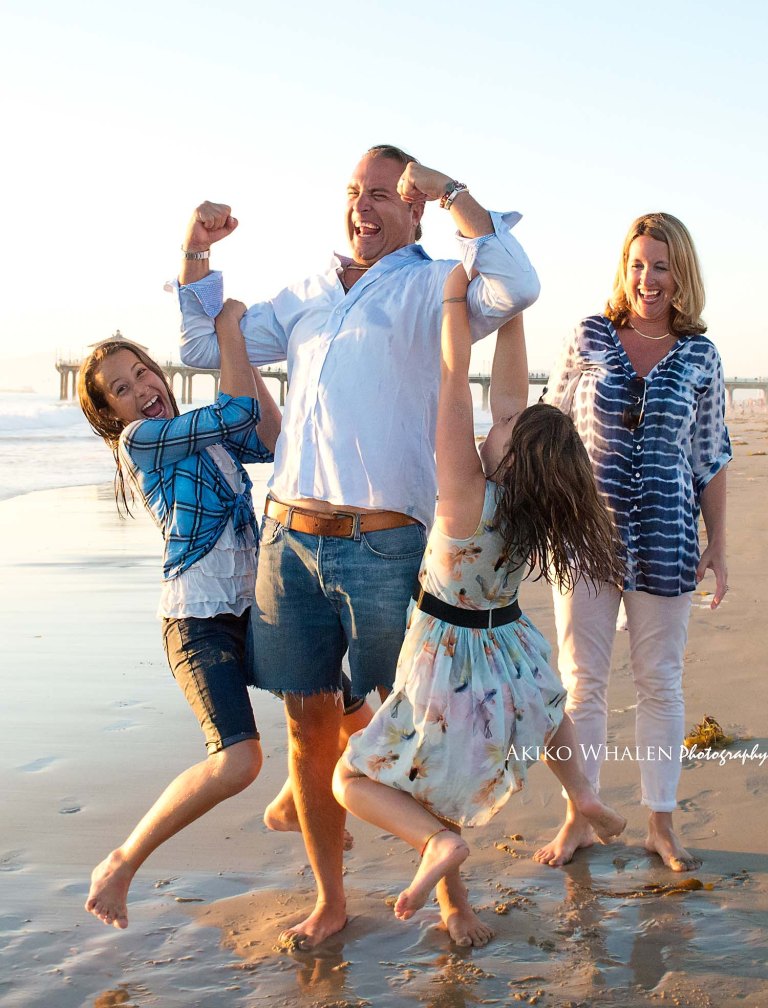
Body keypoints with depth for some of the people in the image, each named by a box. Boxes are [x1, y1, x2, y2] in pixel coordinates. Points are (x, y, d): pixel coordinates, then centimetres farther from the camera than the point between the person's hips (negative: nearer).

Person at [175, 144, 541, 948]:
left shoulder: (432, 288, 1)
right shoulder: (307, 297, 18)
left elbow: (516, 288, -21)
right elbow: (203, 348, 25)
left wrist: (451, 190, -17)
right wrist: (195, 255, 12)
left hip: (383, 546, -5)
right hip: (288, 540, 5)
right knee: (309, 724, 10)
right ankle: (329, 901, 25)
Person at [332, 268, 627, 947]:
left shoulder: (469, 497, -27)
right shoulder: (534, 503, -11)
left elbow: (457, 379, -24)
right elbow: (509, 383, -6)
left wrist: (455, 297, -16)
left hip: (451, 674, -6)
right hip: (513, 659, 7)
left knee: (353, 781, 6)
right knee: (544, 692, 43)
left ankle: (440, 841, -16)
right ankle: (584, 797, 39)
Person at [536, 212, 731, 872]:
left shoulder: (700, 356, 3)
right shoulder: (590, 338, 1)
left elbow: (711, 457, 7)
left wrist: (718, 544, 4)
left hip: (664, 538, 0)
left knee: (660, 682, 8)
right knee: (582, 679, 6)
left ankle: (661, 824, 20)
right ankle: (578, 819, 19)